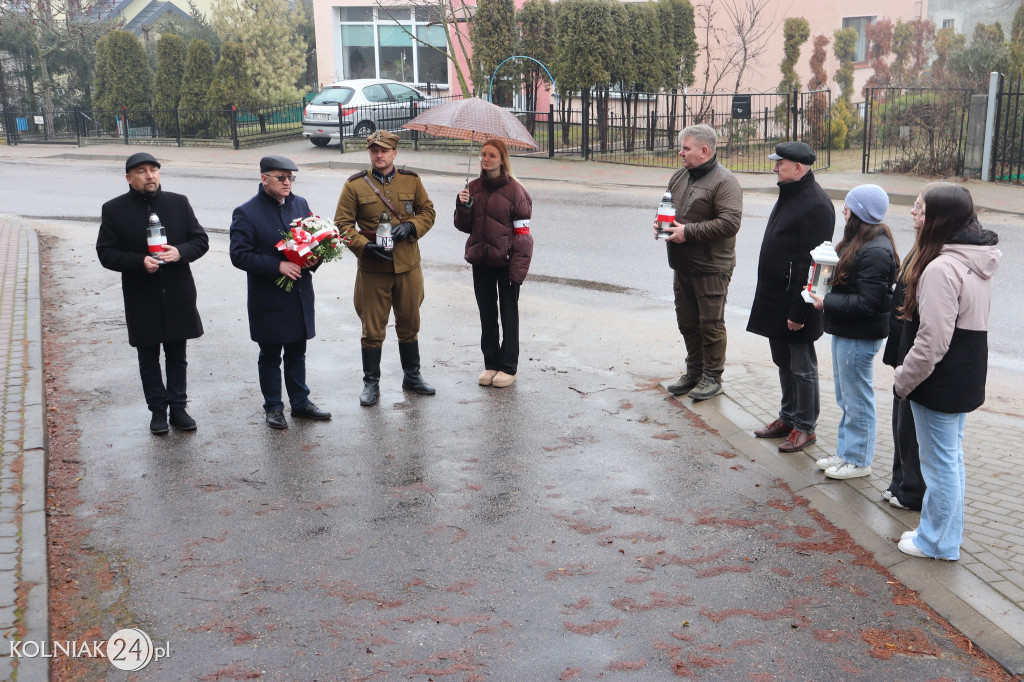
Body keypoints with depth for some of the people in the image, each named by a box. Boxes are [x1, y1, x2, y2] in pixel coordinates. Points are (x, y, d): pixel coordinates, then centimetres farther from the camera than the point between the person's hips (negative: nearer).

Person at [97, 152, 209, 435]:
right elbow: (106, 253, -5)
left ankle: (178, 407, 22)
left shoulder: (179, 203, 3)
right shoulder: (114, 210, -3)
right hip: (141, 299, -1)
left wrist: (180, 252, -17)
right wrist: (140, 262, -21)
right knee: (149, 360, 10)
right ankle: (158, 410, 22)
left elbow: (201, 240, 4)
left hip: (178, 295, 1)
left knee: (177, 357, 11)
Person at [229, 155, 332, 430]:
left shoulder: (300, 204, 7)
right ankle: (273, 408, 22)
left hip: (300, 295, 5)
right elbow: (239, 255, -15)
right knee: (270, 356, 9)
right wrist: (277, 266, -23)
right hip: (268, 300, -5)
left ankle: (300, 403, 28)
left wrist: (314, 258, -5)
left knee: (297, 352, 16)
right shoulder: (246, 213, -10)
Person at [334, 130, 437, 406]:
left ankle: (412, 376, 31)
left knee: (409, 324, 14)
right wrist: (364, 246, -17)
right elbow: (343, 223, -2)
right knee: (372, 328, 4)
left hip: (408, 266, 2)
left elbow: (428, 212, 11)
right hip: (372, 269, -2)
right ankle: (371, 383, 17)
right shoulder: (354, 185, -3)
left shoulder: (411, 180, 4)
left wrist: (410, 226, -9)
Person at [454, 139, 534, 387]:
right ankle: (491, 363, 23)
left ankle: (508, 367, 14)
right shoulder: (474, 188, 7)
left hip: (505, 260, -5)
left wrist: (518, 267, -16)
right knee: (486, 313, 12)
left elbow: (522, 232, -10)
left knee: (508, 312, 5)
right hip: (480, 260, 5)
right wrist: (463, 206, -11)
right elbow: (464, 226, 9)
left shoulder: (514, 190, -8)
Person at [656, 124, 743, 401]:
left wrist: (688, 231, -22)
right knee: (687, 322, 16)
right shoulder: (679, 176, 11)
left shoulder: (724, 181, -14)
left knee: (711, 324, 1)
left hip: (711, 267, -8)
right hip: (682, 264, 8)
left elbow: (730, 222, -23)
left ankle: (712, 377, 14)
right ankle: (694, 373, 29)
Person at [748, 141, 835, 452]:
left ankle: (805, 427, 14)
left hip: (796, 301, -10)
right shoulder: (790, 195, 13)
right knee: (783, 361, 19)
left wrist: (798, 310, -23)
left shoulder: (815, 204, -20)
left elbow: (811, 263, -23)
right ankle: (788, 417, 32)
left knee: (802, 366, 2)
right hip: (775, 298, 10)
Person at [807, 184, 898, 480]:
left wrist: (827, 303, -20)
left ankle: (858, 461, 15)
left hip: (860, 338, -10)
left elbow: (867, 302, -25)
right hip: (845, 332, 10)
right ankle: (846, 452, 32)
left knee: (857, 399, 2)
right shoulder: (857, 240, 10)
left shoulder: (875, 252, -22)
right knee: (845, 397, 20)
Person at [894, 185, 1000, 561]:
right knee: (952, 457, 19)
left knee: (940, 463, 4)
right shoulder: (977, 263, 7)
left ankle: (936, 542, 18)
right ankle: (945, 535, 32)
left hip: (941, 385, -10)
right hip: (966, 378, 10)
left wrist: (904, 379, -11)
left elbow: (932, 340, -24)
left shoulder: (941, 268, -24)